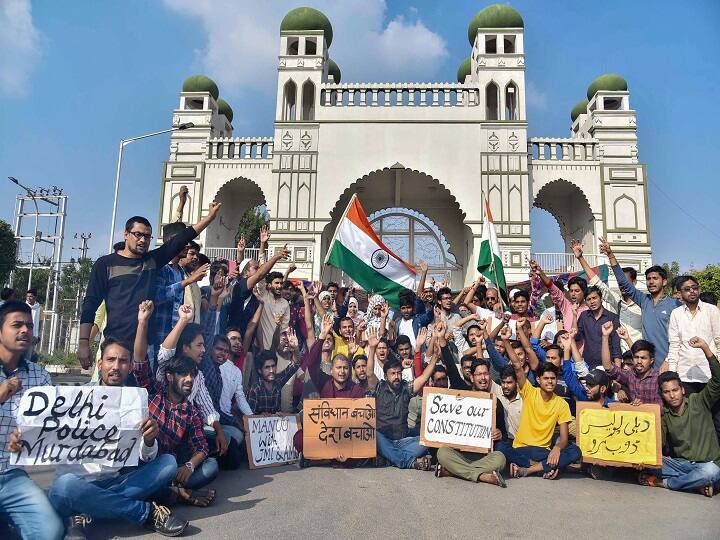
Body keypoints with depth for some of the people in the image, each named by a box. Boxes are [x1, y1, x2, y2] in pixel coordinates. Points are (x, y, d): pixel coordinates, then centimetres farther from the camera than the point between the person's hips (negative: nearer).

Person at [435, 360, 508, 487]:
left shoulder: (495, 402, 12)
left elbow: (504, 433, 16)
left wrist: (500, 435, -8)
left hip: (485, 455, 0)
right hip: (460, 452, 0)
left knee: (499, 458, -33)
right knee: (442, 452, -30)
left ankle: (448, 471, -33)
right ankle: (483, 476, -31)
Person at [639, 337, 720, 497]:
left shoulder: (699, 402, -2)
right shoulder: (664, 416, 7)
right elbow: (659, 444, 2)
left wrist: (706, 348, -27)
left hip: (705, 464, -3)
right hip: (679, 464, 3)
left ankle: (663, 482, -16)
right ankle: (698, 482, -18)